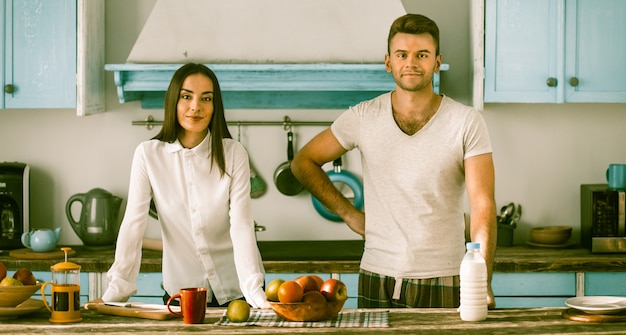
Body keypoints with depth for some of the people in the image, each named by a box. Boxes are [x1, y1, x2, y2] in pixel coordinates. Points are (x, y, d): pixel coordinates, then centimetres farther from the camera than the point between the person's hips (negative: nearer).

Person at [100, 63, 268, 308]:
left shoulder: (233, 154, -5)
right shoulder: (148, 155, -5)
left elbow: (241, 225, -11)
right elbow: (133, 223, -8)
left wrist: (254, 288, -23)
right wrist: (118, 287, -18)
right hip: (181, 292, 1)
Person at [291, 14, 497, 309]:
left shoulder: (467, 123, -4)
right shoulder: (363, 117, 1)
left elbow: (482, 205, -12)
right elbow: (304, 162, 14)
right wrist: (348, 213, 4)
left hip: (443, 283, -1)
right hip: (377, 281, 2)